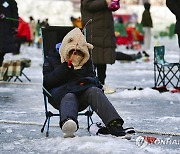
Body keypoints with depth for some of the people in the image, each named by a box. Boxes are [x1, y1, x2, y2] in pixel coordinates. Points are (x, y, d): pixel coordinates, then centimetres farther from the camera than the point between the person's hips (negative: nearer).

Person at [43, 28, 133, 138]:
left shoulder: (86, 60, 22)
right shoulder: (52, 60, 13)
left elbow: (92, 77, 18)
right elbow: (47, 82, 1)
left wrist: (86, 81, -8)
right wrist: (65, 68, -11)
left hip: (81, 94, 3)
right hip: (60, 92, -3)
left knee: (94, 91, -31)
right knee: (69, 97, -39)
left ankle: (114, 124, -49)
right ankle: (67, 124, -76)